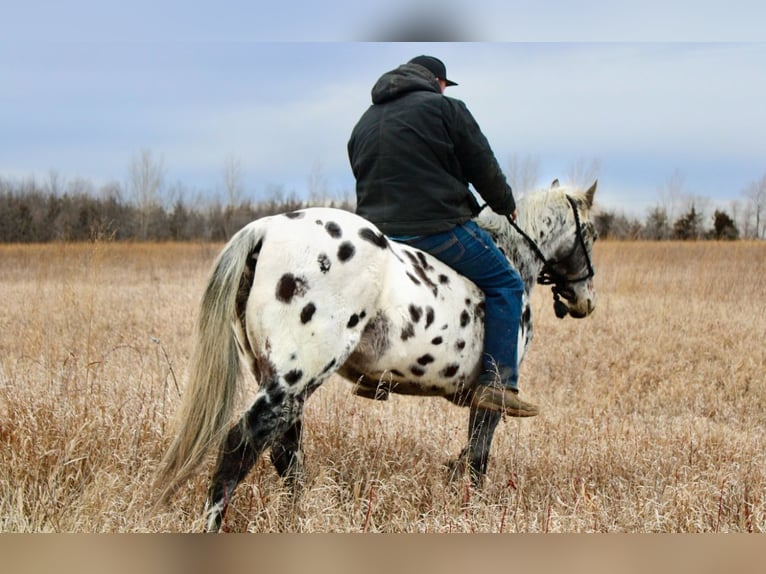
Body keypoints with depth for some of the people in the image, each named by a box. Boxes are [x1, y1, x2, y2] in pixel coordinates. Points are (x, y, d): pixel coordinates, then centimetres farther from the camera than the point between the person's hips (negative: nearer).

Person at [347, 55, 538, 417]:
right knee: (505, 285, 3)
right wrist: (506, 205, 18)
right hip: (439, 228, -7)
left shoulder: (365, 121, 19)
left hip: (377, 234, 7)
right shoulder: (445, 108, -1)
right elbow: (484, 169, 1)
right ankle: (498, 383, -7)